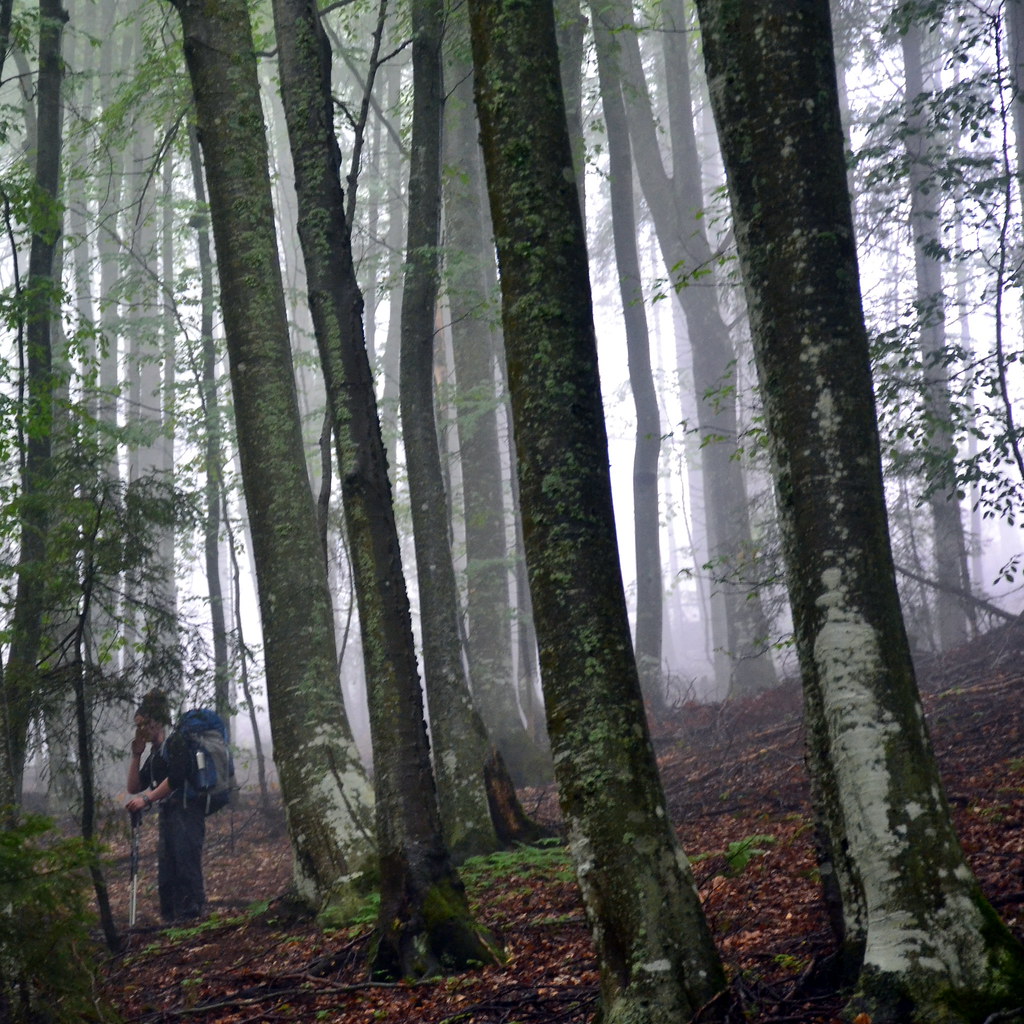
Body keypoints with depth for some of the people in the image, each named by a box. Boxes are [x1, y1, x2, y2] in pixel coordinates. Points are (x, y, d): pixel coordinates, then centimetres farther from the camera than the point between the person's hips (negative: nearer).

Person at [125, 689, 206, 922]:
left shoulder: (176, 741, -2)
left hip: (185, 811, -9)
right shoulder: (154, 753, 23)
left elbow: (175, 778, -15)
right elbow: (134, 787, 20)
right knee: (166, 873, 3)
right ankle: (171, 919, 2)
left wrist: (147, 799, -17)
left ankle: (190, 914, -21)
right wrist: (136, 755, 13)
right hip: (167, 814, 9)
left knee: (185, 866, -17)